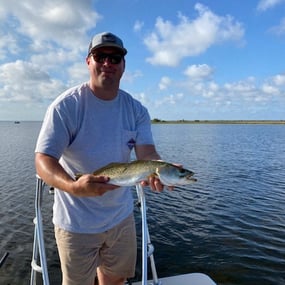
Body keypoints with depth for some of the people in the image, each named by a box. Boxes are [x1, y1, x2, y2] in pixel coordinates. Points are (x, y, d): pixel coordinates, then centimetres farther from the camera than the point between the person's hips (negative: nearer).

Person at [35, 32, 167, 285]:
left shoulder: (136, 109, -2)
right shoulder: (66, 106, -17)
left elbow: (147, 152, -11)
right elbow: (43, 161, -21)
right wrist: (74, 186, -42)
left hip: (121, 216, 4)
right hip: (77, 222, -4)